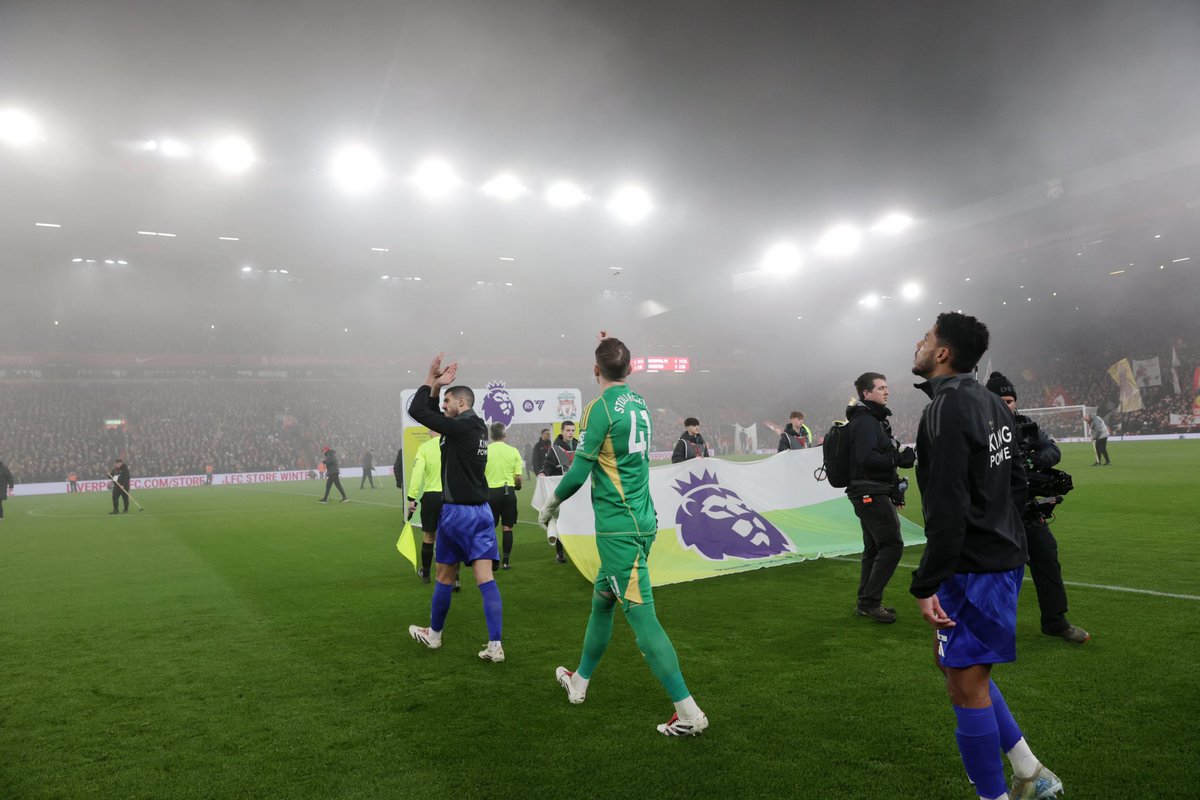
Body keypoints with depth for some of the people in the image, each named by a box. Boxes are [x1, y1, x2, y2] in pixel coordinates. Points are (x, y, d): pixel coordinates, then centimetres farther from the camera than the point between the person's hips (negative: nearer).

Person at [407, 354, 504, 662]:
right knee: (486, 579, 0)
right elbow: (433, 415, 22)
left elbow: (417, 410, -13)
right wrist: (437, 387, 12)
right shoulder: (477, 427, 10)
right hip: (482, 511, 7)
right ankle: (495, 645, -4)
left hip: (457, 512, -7)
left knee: (444, 576, 12)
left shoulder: (460, 427, -15)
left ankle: (434, 634, 30)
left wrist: (431, 381, -3)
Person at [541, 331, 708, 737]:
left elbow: (579, 471, -14)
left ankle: (688, 711, -3)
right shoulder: (639, 402, 8)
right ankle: (579, 681, 37)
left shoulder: (601, 407, -14)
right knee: (601, 600, 21)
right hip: (642, 519, 9)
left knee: (640, 614, -5)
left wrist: (551, 504, 5)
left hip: (618, 527, -9)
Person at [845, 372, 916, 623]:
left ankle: (866, 603, 21)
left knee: (874, 548, 14)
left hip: (871, 494, 11)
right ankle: (870, 601, -7)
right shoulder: (865, 422, -15)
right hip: (872, 493, -11)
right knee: (892, 544, -10)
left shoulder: (873, 420, 19)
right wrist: (899, 458, -19)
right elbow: (867, 458, -26)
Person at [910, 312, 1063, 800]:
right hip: (1002, 555, 10)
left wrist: (926, 585, -20)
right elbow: (1016, 483, 17)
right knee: (951, 663, 22)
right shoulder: (991, 403, 9)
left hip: (972, 568, -10)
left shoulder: (947, 409, -20)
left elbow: (947, 509, -24)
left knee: (966, 687, 3)